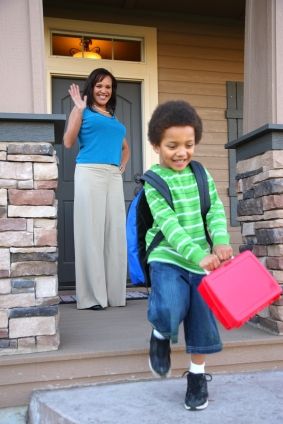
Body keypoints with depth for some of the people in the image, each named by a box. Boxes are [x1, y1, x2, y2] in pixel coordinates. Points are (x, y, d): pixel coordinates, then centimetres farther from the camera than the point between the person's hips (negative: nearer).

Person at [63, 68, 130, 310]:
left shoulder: (114, 118, 24)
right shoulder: (83, 111, 8)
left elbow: (125, 146, 36)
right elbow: (68, 142, -4)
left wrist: (123, 164, 17)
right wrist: (79, 109, -8)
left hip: (114, 177, 6)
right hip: (90, 174, -6)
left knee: (115, 232, 3)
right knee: (92, 231, -7)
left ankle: (114, 293, 11)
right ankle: (91, 296, -3)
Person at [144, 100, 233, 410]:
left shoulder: (201, 174, 5)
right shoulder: (154, 182, -10)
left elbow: (215, 210, 1)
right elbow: (169, 225, -19)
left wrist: (221, 241, -19)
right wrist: (199, 255, -29)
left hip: (202, 262, 4)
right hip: (167, 258, -4)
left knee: (202, 320, 8)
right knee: (170, 311, -26)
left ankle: (197, 376, 31)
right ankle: (161, 336, 11)